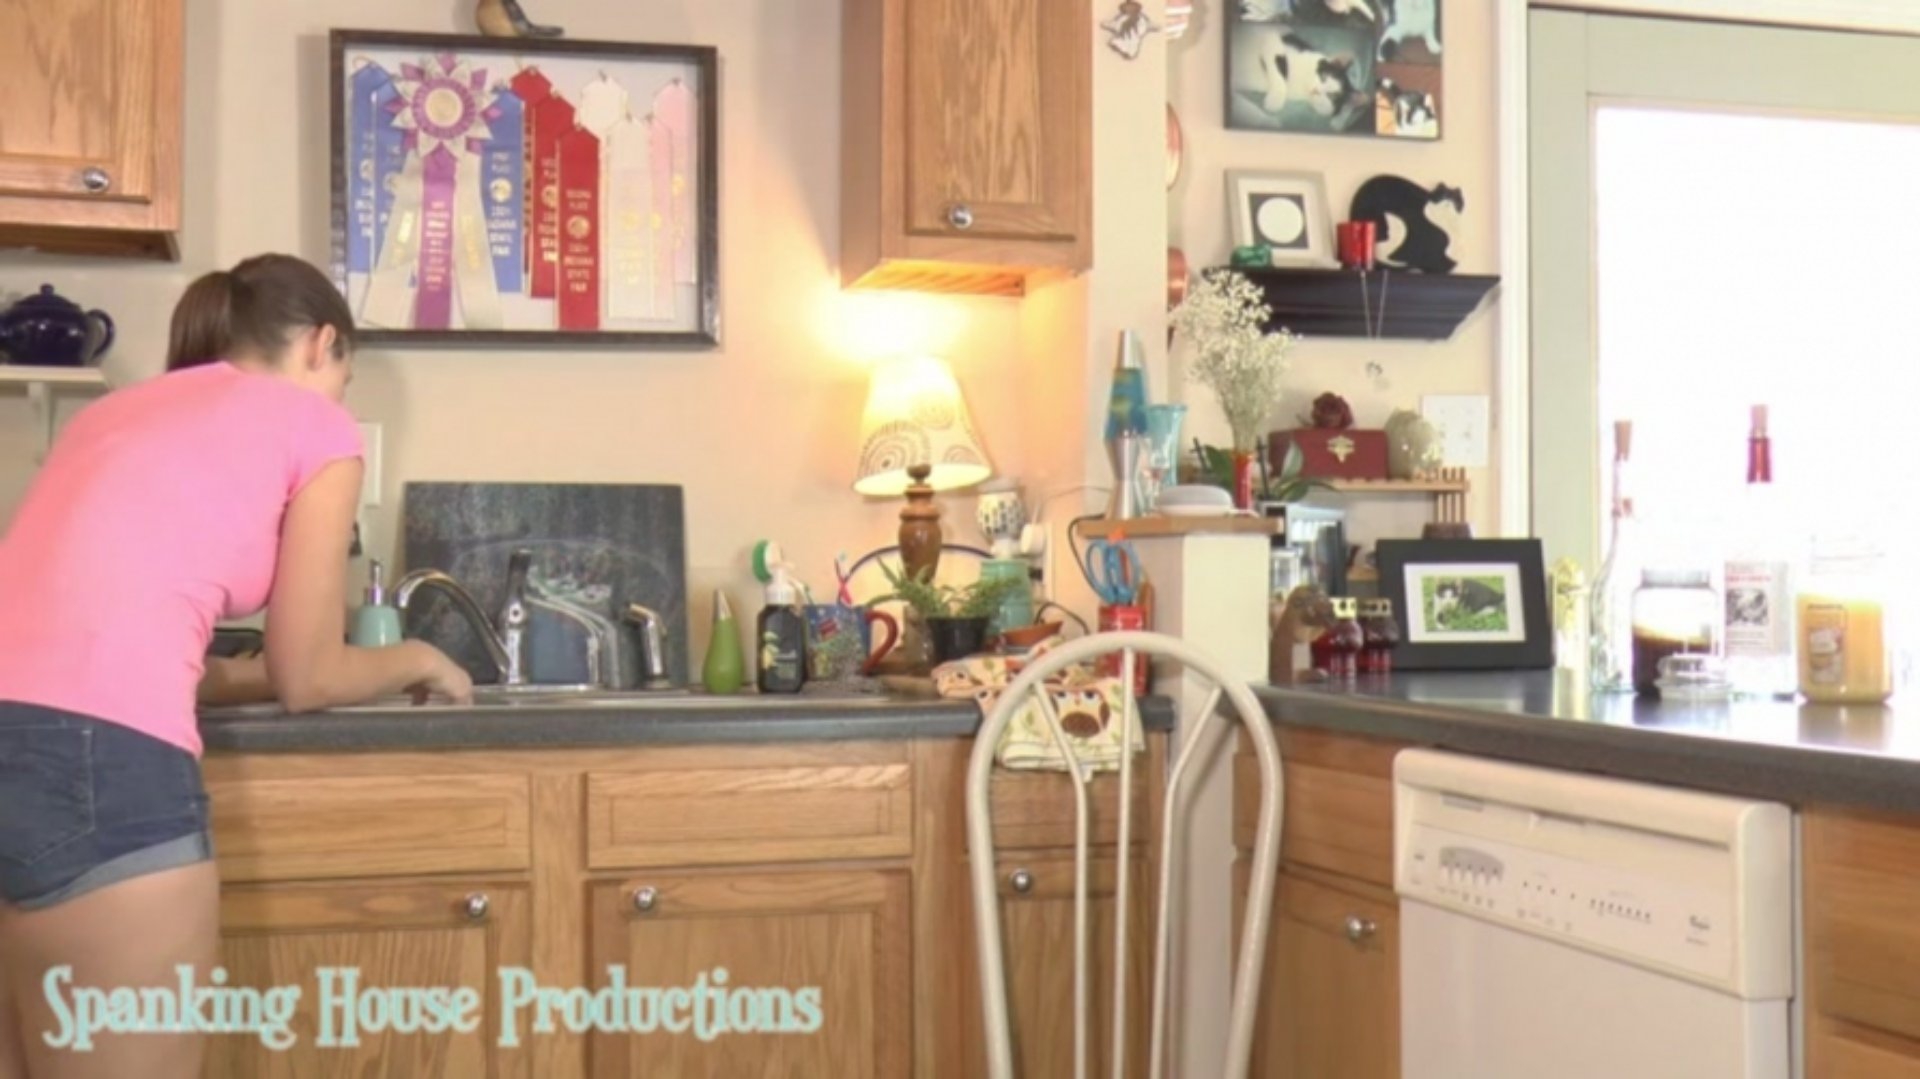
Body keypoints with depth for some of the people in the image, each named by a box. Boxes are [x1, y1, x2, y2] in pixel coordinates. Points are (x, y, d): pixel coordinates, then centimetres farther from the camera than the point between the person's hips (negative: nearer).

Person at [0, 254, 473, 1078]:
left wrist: (256, 672, 41)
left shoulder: (118, 409, 28)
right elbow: (306, 678, 13)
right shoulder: (315, 423, 10)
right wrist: (418, 662, 32)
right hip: (90, 758, -7)